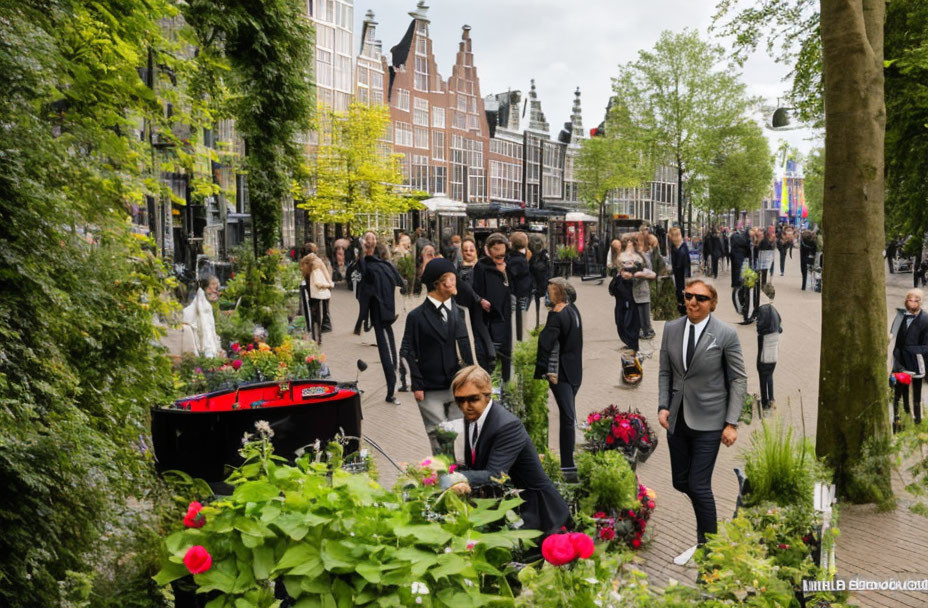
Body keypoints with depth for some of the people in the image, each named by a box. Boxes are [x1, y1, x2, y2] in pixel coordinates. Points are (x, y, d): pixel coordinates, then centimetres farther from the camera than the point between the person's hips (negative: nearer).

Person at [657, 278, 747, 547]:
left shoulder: (726, 334, -10)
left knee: (699, 485, -4)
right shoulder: (671, 329, 2)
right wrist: (663, 406, -1)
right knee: (680, 482, 12)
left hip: (707, 422, -5)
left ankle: (707, 542, 17)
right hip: (677, 419, 5)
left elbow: (739, 379, -6)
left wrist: (732, 423, -10)